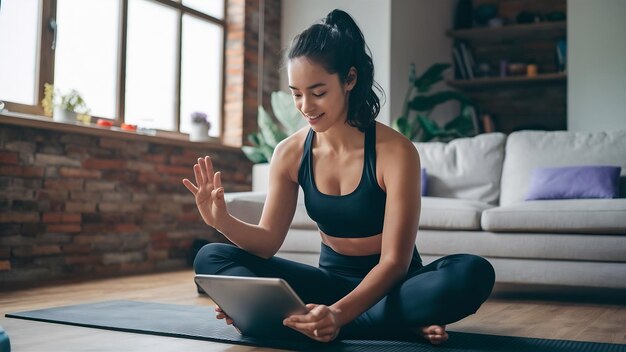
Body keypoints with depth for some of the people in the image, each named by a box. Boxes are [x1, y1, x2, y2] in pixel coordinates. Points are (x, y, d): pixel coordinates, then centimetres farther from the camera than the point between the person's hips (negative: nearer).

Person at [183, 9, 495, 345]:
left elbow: (394, 262, -21)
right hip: (331, 279, 4)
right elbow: (268, 242, -3)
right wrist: (223, 221, -24)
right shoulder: (289, 153, -5)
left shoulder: (395, 151, -18)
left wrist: (340, 313, -38)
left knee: (473, 274, -34)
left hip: (389, 284, -4)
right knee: (210, 258, -14)